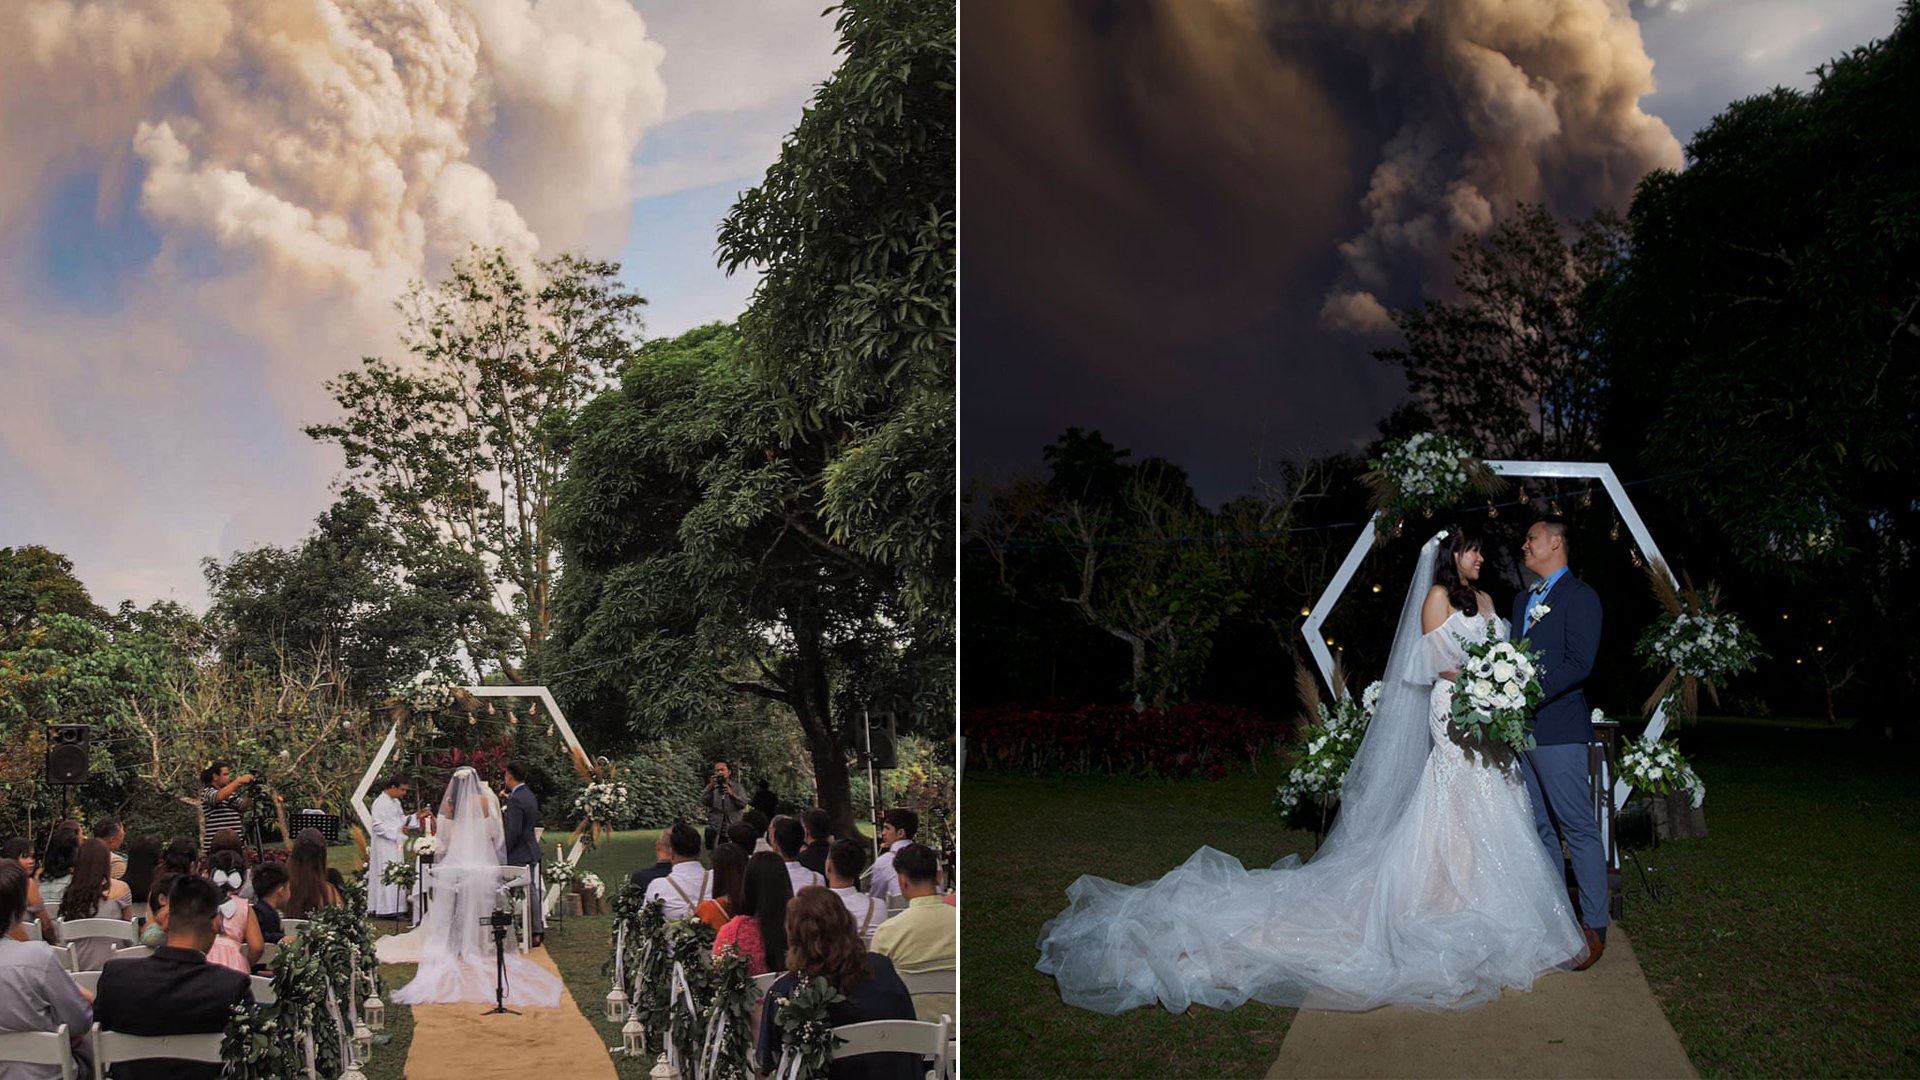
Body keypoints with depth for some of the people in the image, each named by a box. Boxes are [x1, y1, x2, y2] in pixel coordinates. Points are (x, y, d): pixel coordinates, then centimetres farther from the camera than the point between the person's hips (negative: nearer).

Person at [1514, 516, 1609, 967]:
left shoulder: (1579, 595, -6)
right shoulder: (1522, 600, 21)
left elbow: (1578, 664, -15)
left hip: (1558, 730, -8)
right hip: (1521, 727, 9)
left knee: (1579, 828, -4)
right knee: (1541, 828, 12)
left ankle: (1594, 926, 2)